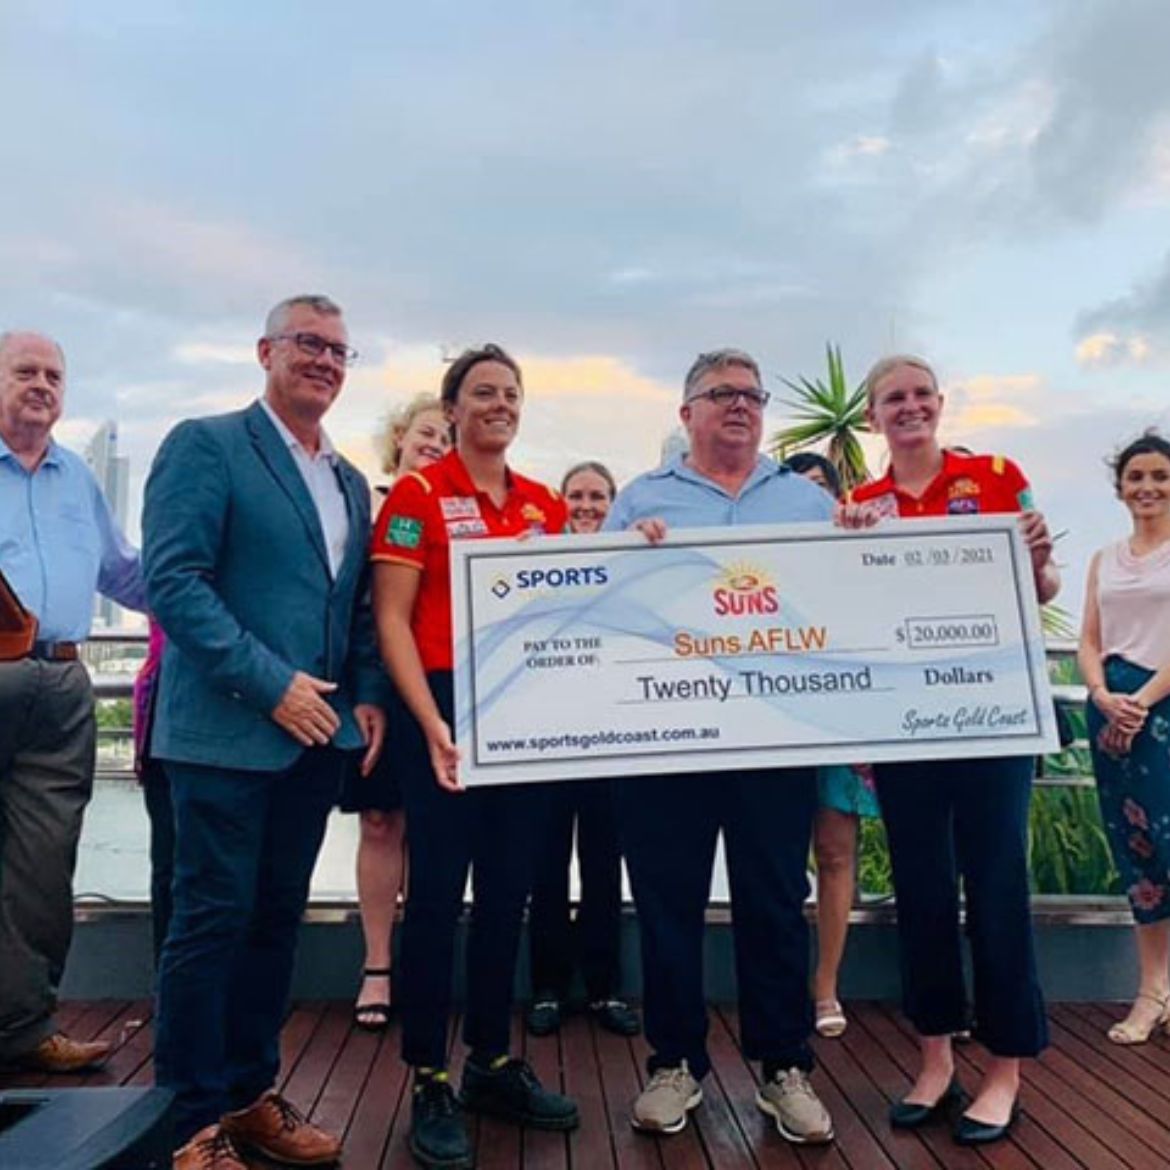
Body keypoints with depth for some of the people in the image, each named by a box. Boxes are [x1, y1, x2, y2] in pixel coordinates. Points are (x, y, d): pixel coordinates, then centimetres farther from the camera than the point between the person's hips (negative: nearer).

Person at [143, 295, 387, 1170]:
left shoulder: (351, 481, 16)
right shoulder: (205, 444, -5)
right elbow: (173, 580, -15)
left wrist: (368, 696, 3)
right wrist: (268, 684, -19)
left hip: (318, 731, 7)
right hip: (227, 729, -6)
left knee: (277, 920, 13)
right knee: (213, 922, 2)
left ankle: (252, 1096, 27)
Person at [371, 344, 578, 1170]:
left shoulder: (548, 506, 11)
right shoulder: (418, 494, -4)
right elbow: (392, 620, -9)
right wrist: (432, 723, -19)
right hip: (445, 711, -5)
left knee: (508, 892, 13)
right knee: (437, 894, 1)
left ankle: (493, 1064, 28)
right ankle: (430, 1085, 16)